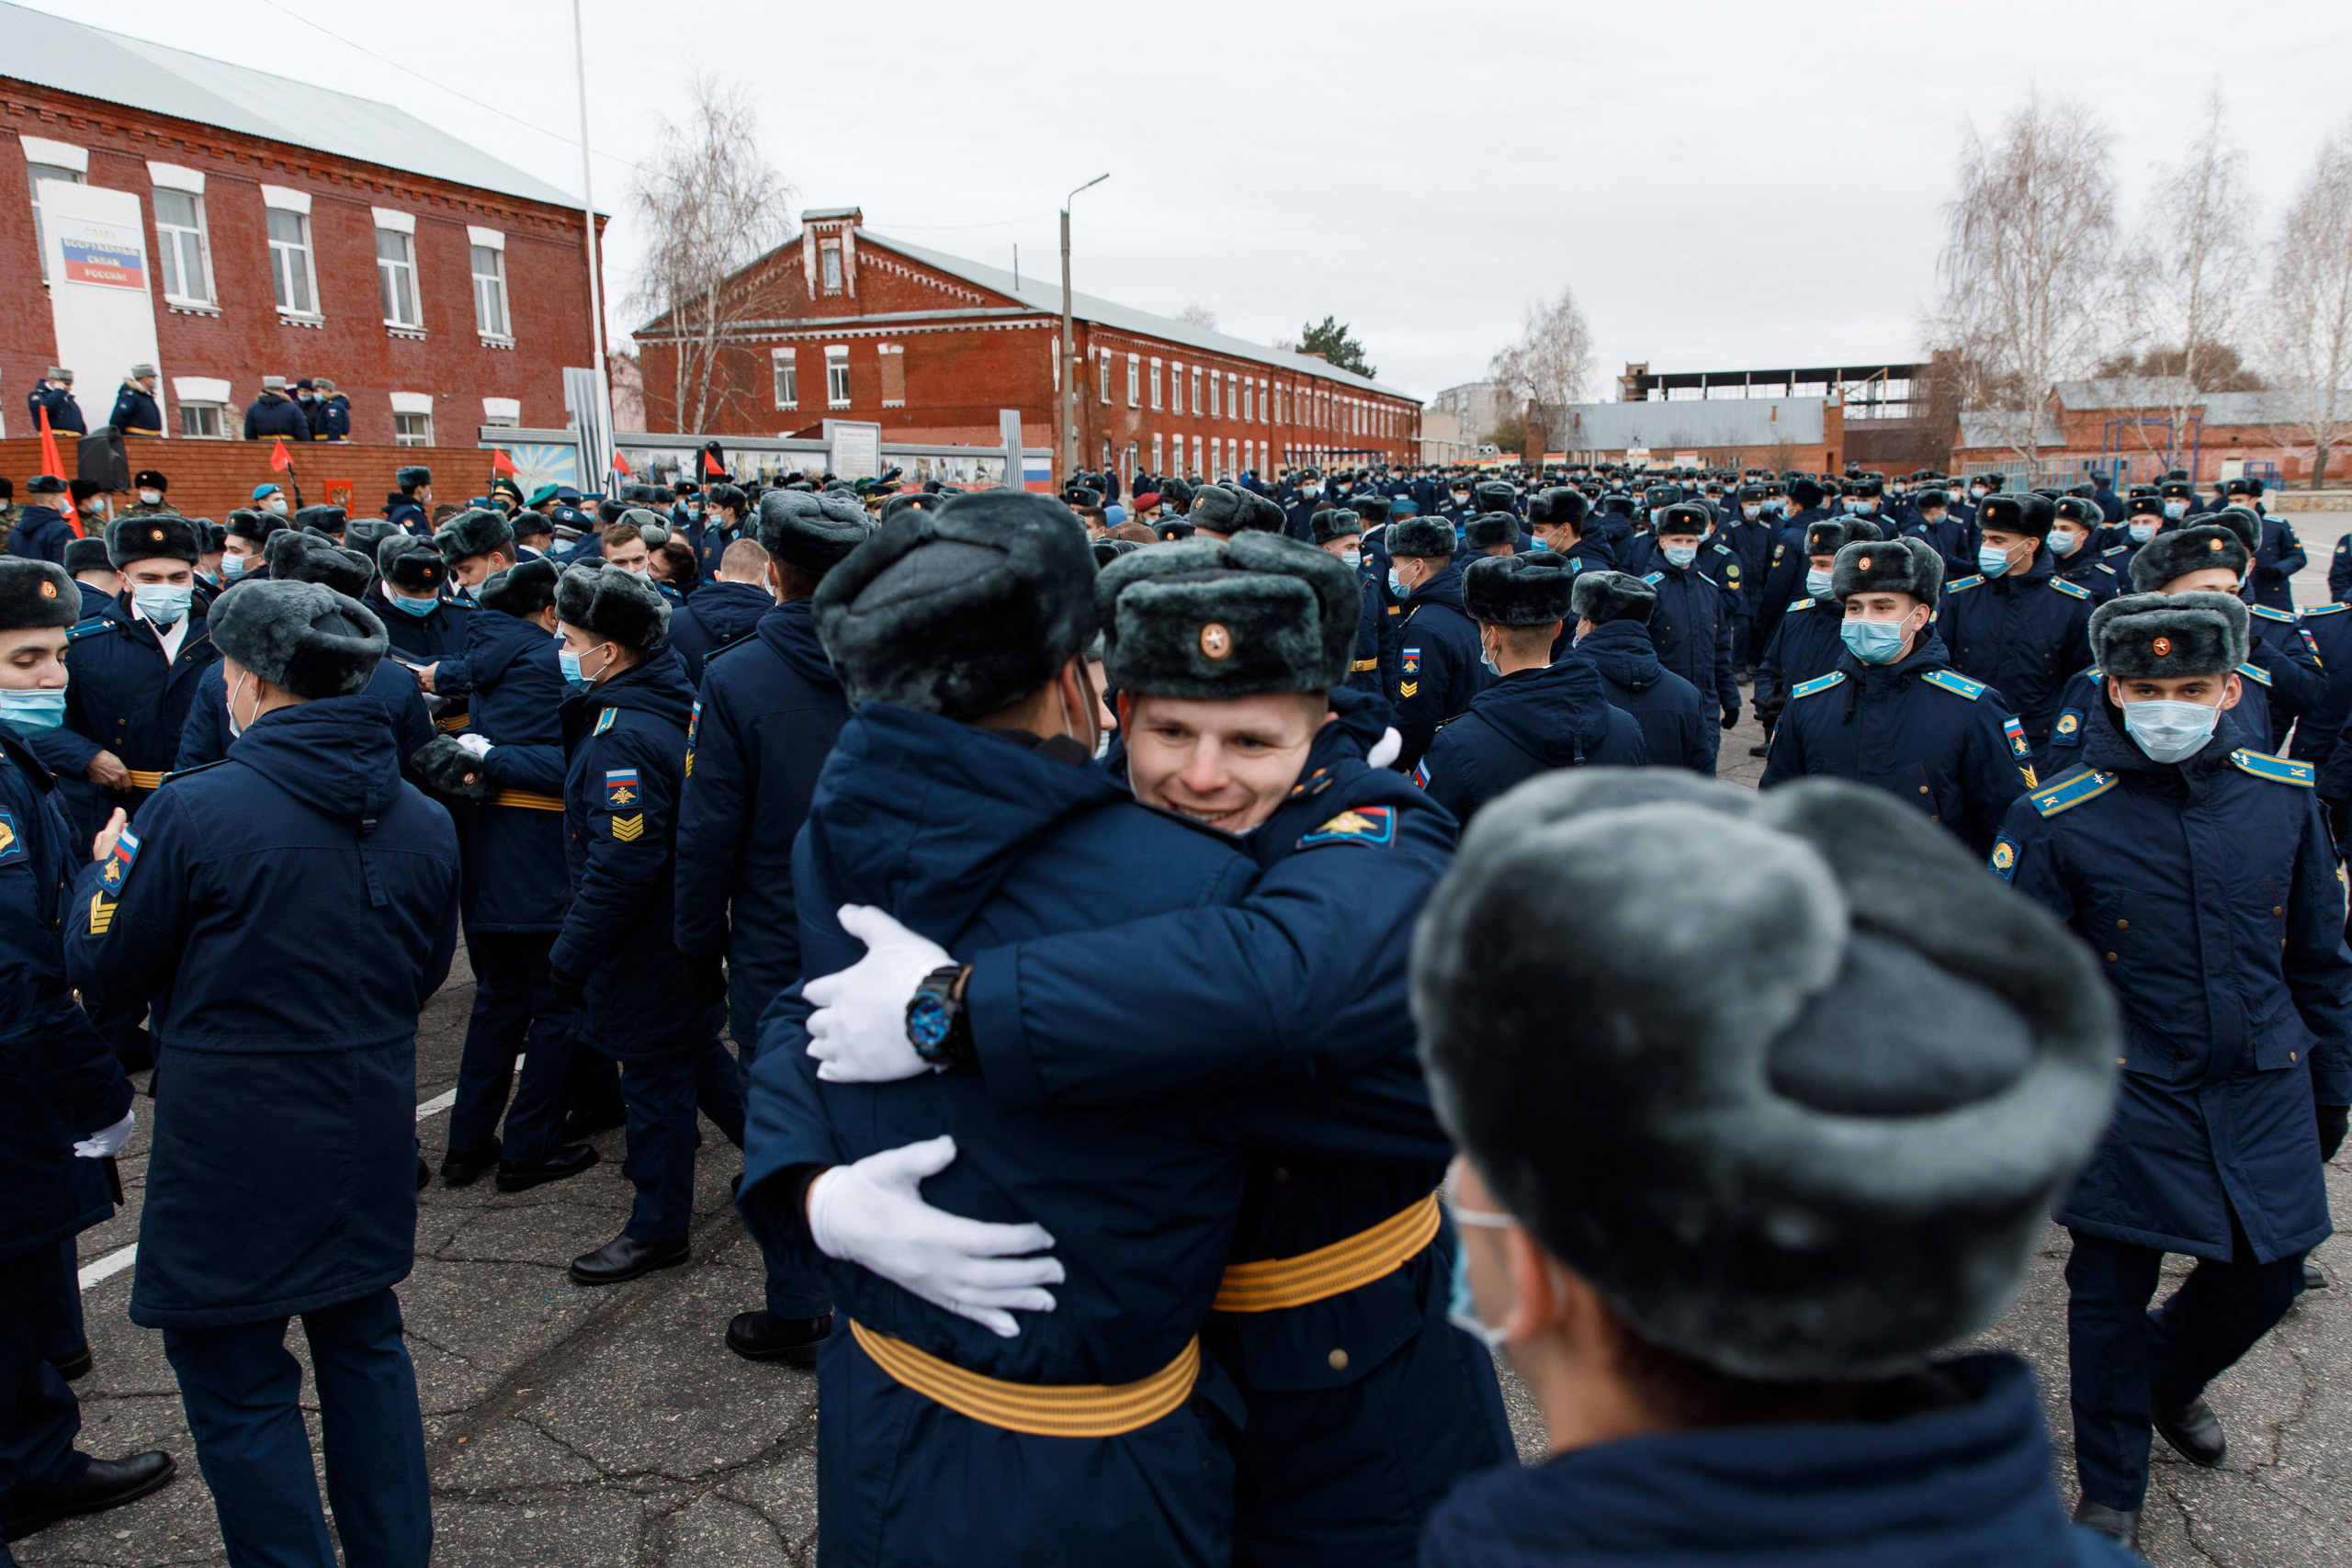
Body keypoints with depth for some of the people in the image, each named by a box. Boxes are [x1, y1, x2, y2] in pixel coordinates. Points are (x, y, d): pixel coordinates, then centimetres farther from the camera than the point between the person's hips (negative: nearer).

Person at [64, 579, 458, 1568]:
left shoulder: (195, 810, -17)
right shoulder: (422, 821, -1)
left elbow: (104, 973, -4)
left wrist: (107, 864, 13)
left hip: (235, 1151, -5)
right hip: (370, 1141, 6)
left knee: (236, 1377, 10)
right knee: (363, 1341, 20)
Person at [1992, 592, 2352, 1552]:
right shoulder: (2054, 821, -13)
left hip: (2264, 1089, 4)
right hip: (2128, 1100, -3)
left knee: (2268, 1274, 14)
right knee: (2111, 1295, 6)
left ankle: (2172, 1377, 49)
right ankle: (2111, 1493, 29)